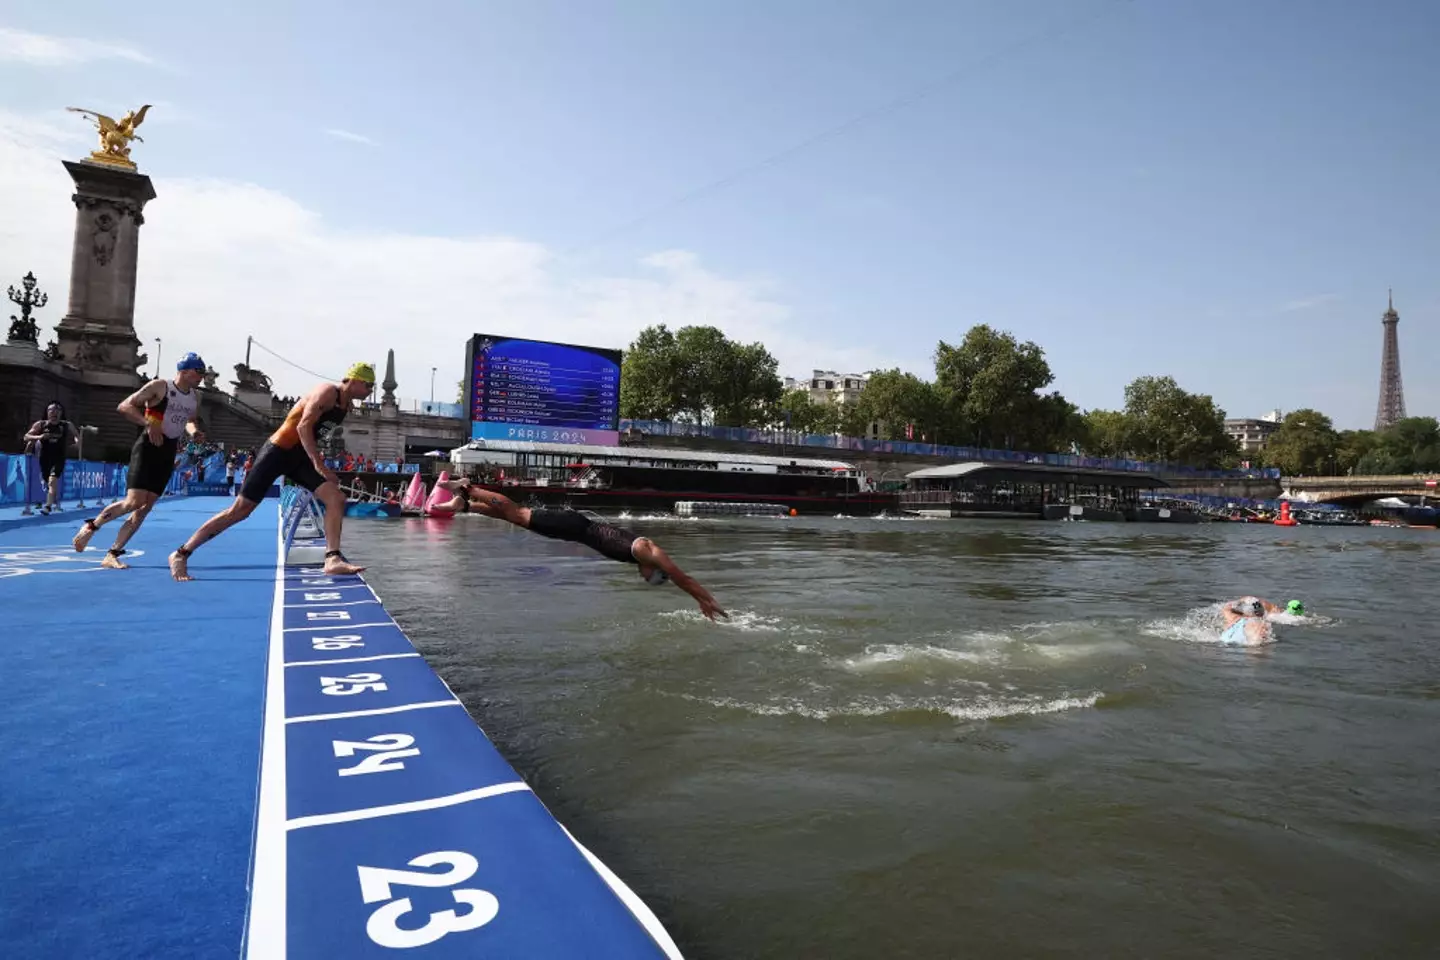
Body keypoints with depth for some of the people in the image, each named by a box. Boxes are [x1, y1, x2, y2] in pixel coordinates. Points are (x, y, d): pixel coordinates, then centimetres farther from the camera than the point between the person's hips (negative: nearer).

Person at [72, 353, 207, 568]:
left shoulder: (195, 396, 11)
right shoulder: (160, 386, -8)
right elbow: (124, 406, -11)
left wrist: (194, 433, 3)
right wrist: (149, 423, -24)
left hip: (169, 452, 6)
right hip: (148, 446, -6)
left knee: (146, 507, 2)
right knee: (134, 502, -17)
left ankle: (113, 554, 9)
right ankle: (92, 525, 9)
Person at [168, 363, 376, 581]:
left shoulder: (346, 405, 10)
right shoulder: (328, 392, -15)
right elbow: (303, 426, -26)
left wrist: (317, 460, 13)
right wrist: (318, 464, -29)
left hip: (299, 456, 8)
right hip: (278, 452, -8)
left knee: (337, 498, -10)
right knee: (239, 510, -4)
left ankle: (332, 560, -13)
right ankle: (181, 554, 9)